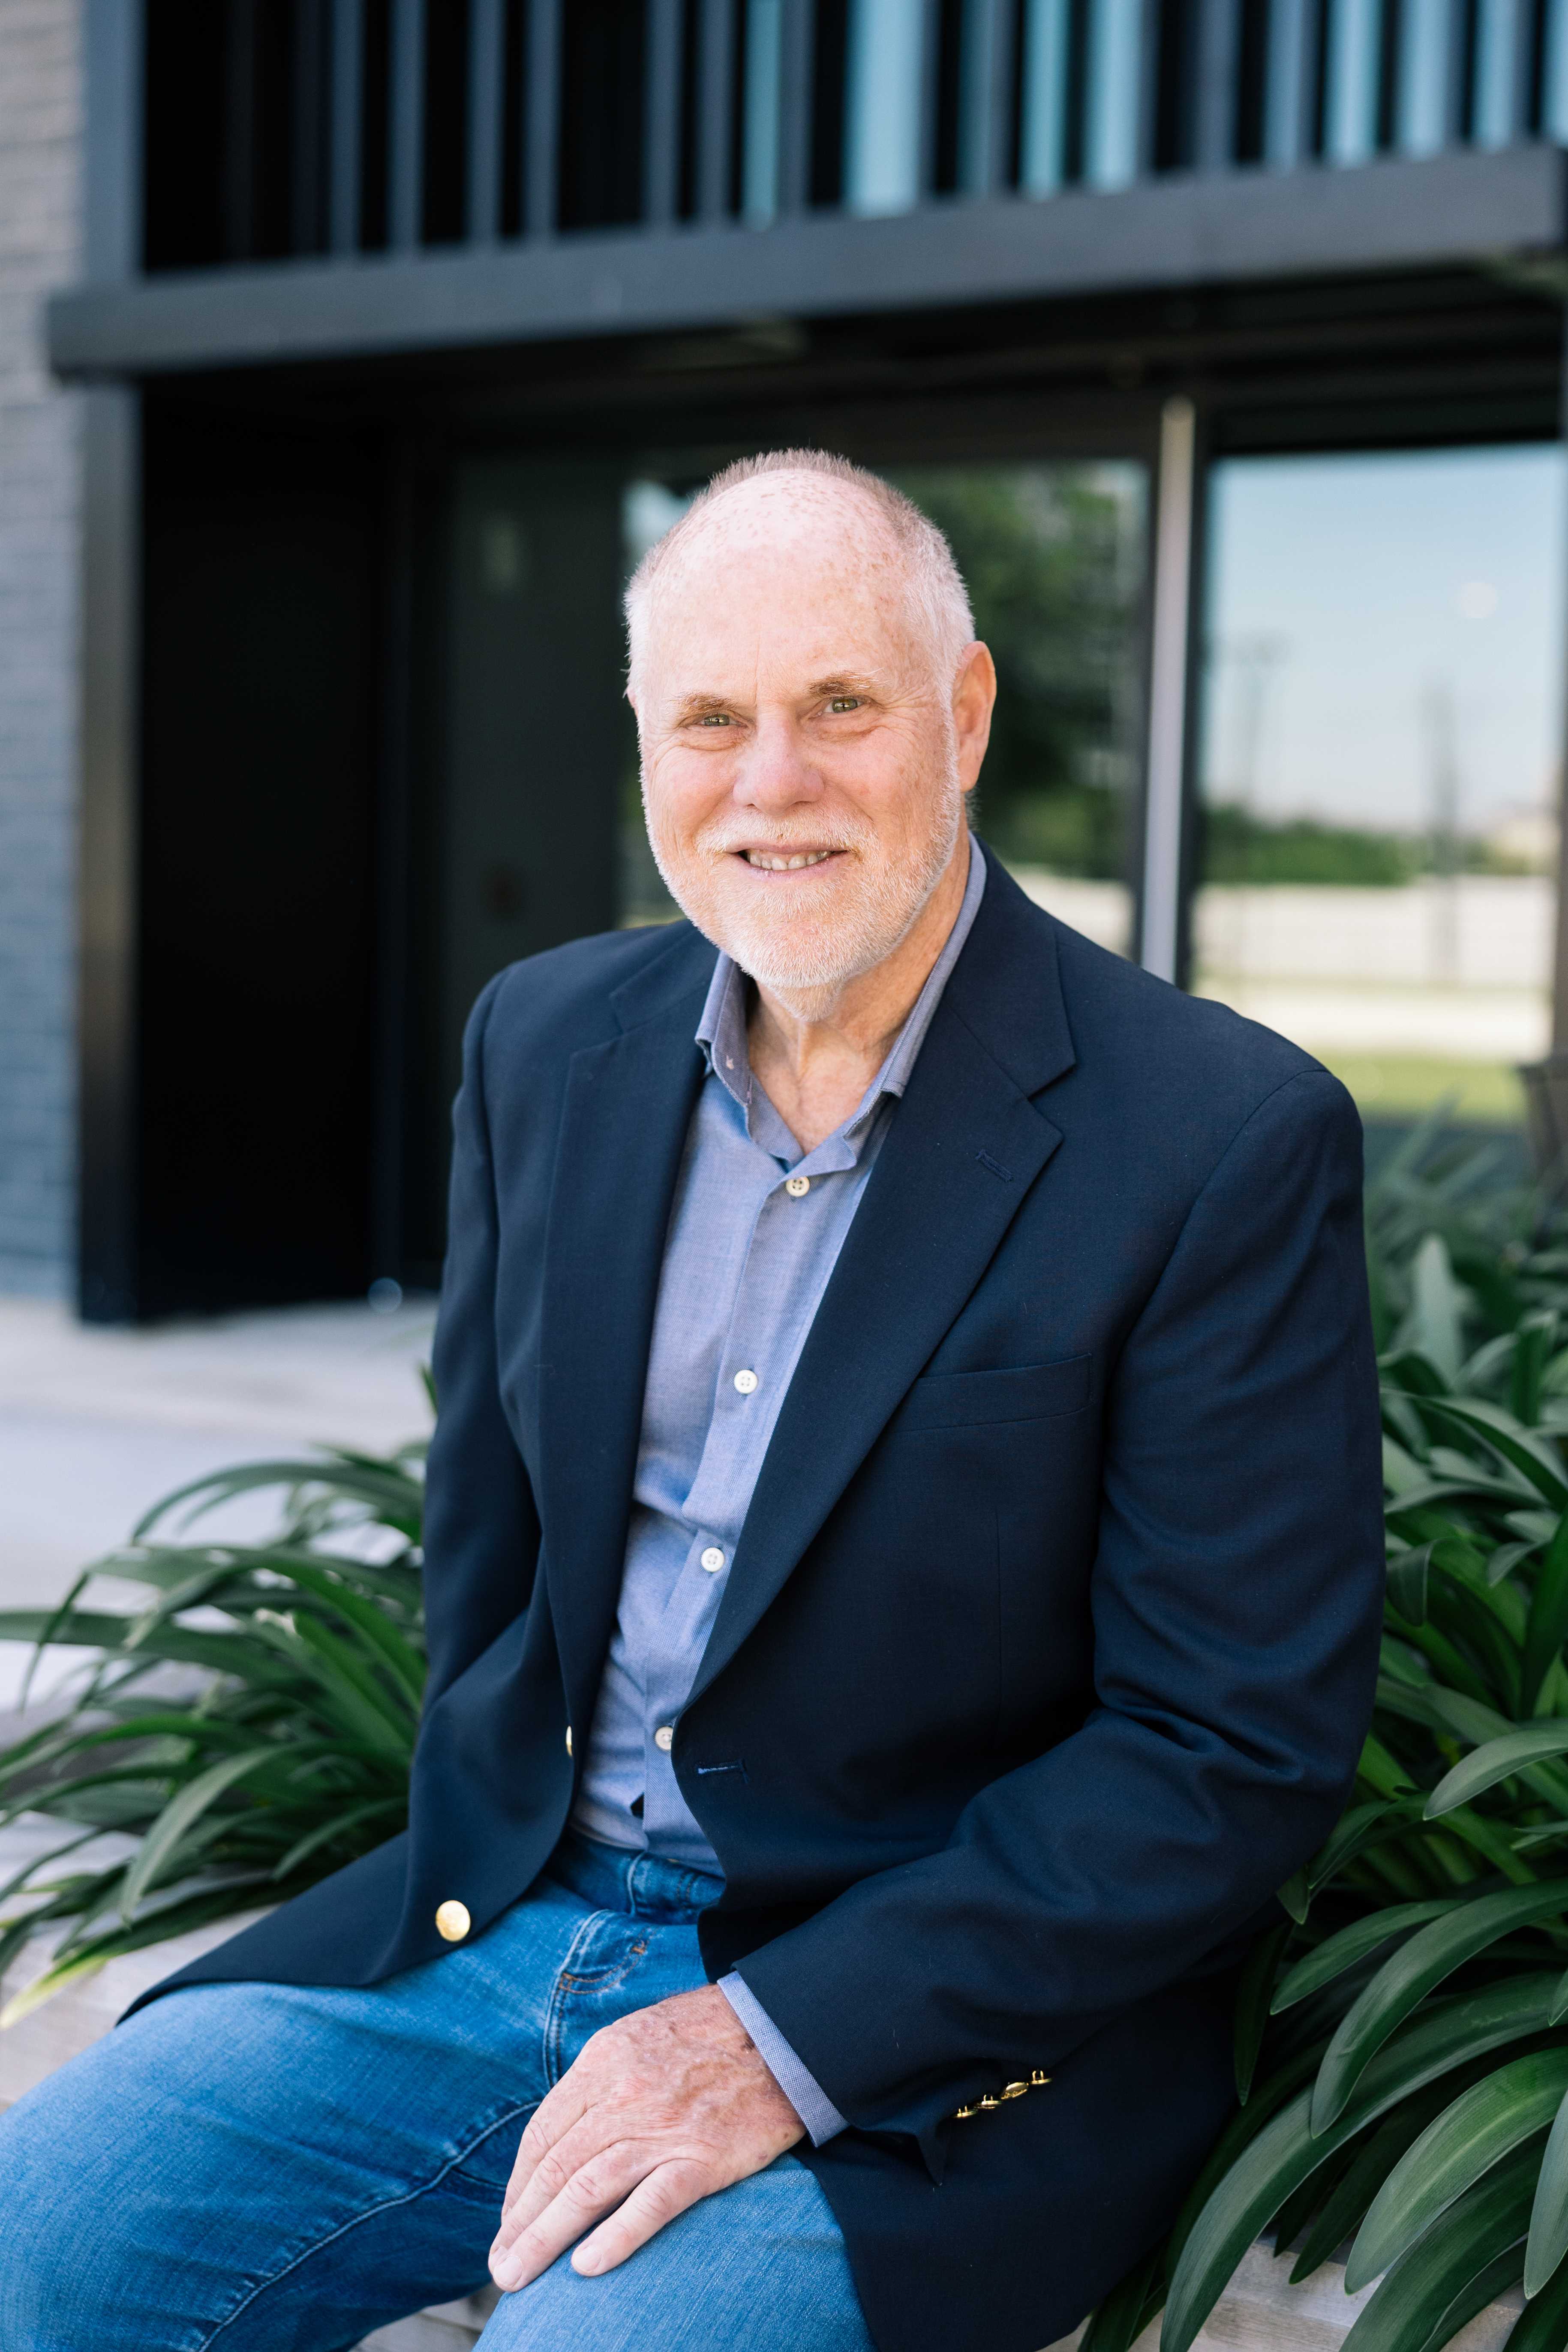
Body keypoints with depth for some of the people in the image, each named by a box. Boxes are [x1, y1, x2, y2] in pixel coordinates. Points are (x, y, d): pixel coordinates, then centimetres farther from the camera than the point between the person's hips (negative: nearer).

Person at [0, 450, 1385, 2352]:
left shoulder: (1229, 1142, -14)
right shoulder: (544, 1043, 5)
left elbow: (1238, 1755, -14)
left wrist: (783, 2039, -18)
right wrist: (490, 1867, 2)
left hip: (936, 2031, -4)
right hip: (505, 1928, 5)